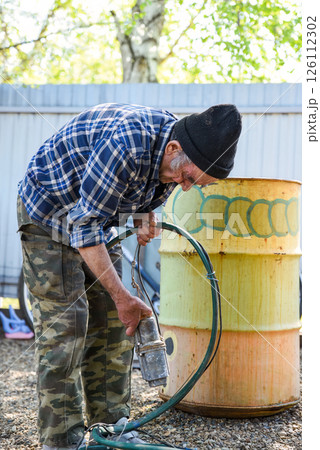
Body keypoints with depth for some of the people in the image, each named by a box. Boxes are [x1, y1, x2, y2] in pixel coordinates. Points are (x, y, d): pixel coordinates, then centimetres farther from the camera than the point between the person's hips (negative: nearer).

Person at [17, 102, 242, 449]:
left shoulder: (177, 156, -9)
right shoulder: (126, 144, -36)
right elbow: (84, 225, -32)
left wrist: (146, 216, -8)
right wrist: (123, 297, -31)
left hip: (96, 219, 8)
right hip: (49, 214, -7)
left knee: (112, 325, 5)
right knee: (64, 327, -11)